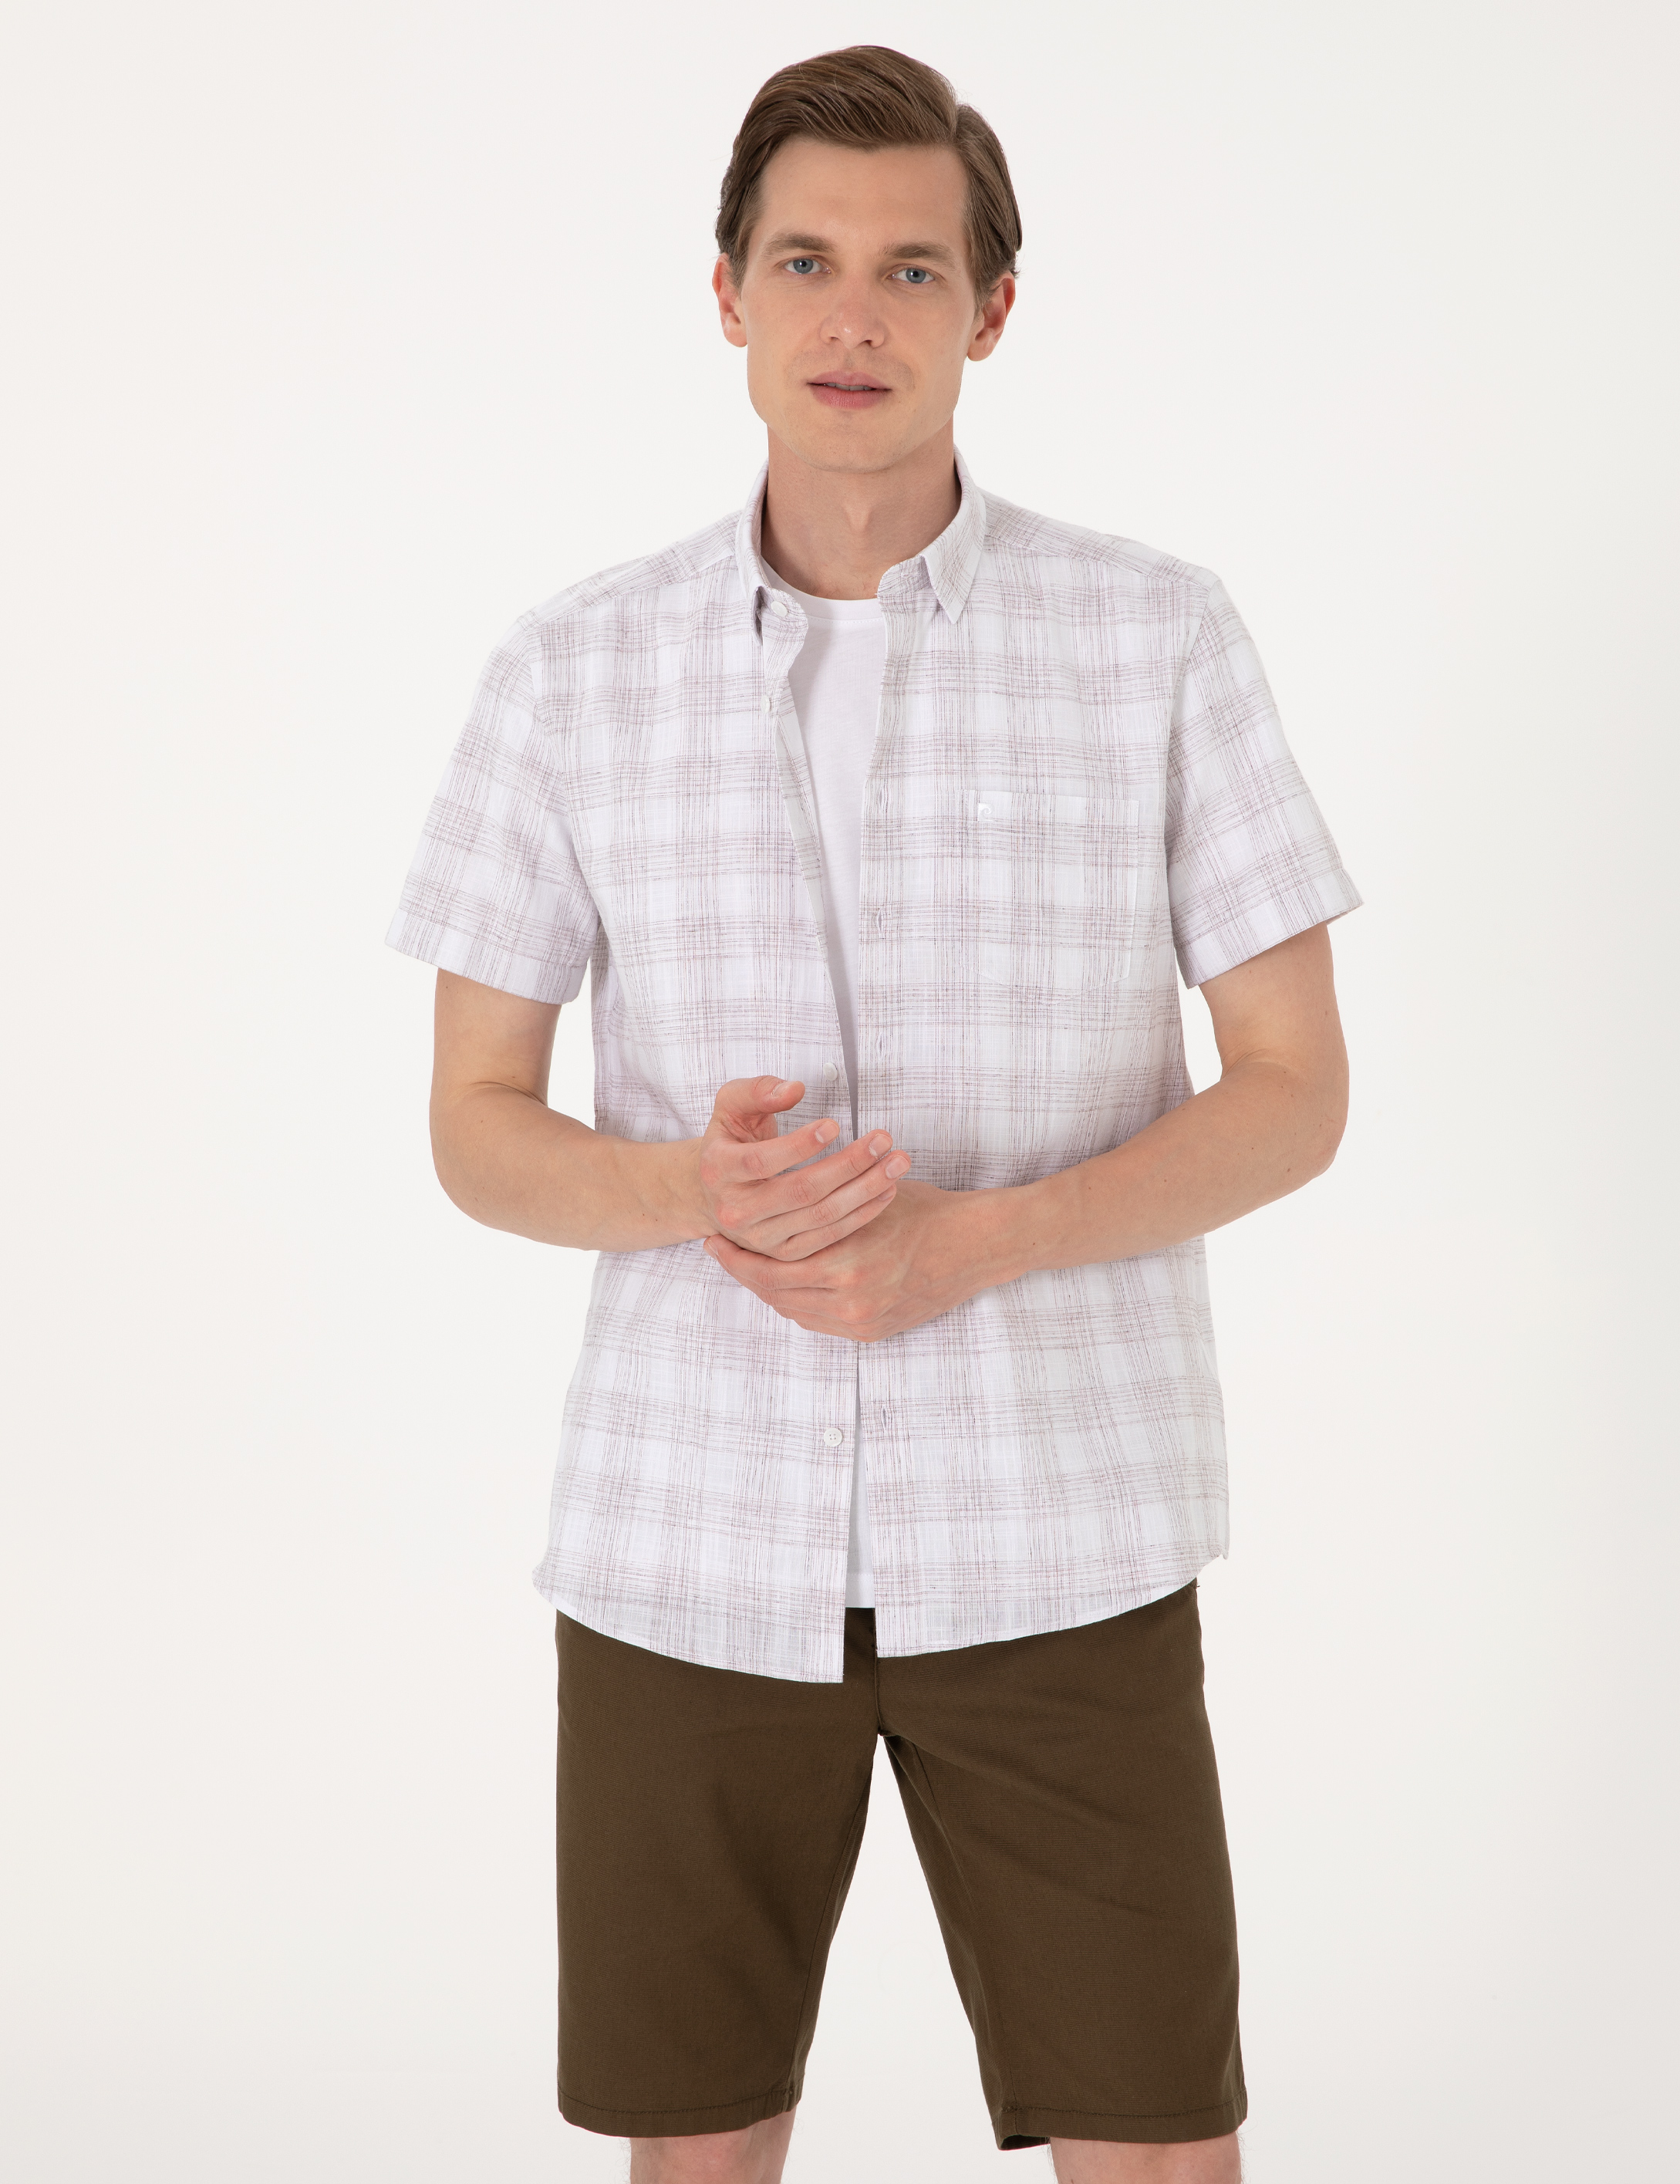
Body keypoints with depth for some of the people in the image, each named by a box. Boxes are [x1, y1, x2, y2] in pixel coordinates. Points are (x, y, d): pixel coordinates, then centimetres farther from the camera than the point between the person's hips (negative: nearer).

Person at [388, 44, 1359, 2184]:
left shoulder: (1160, 638, -3)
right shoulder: (570, 671, 1)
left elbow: (1296, 1092, -1)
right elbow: (477, 1126, 5)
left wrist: (969, 1238, -18)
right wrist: (694, 1190, -18)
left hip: (1052, 1538, -1)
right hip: (686, 1530, 1)